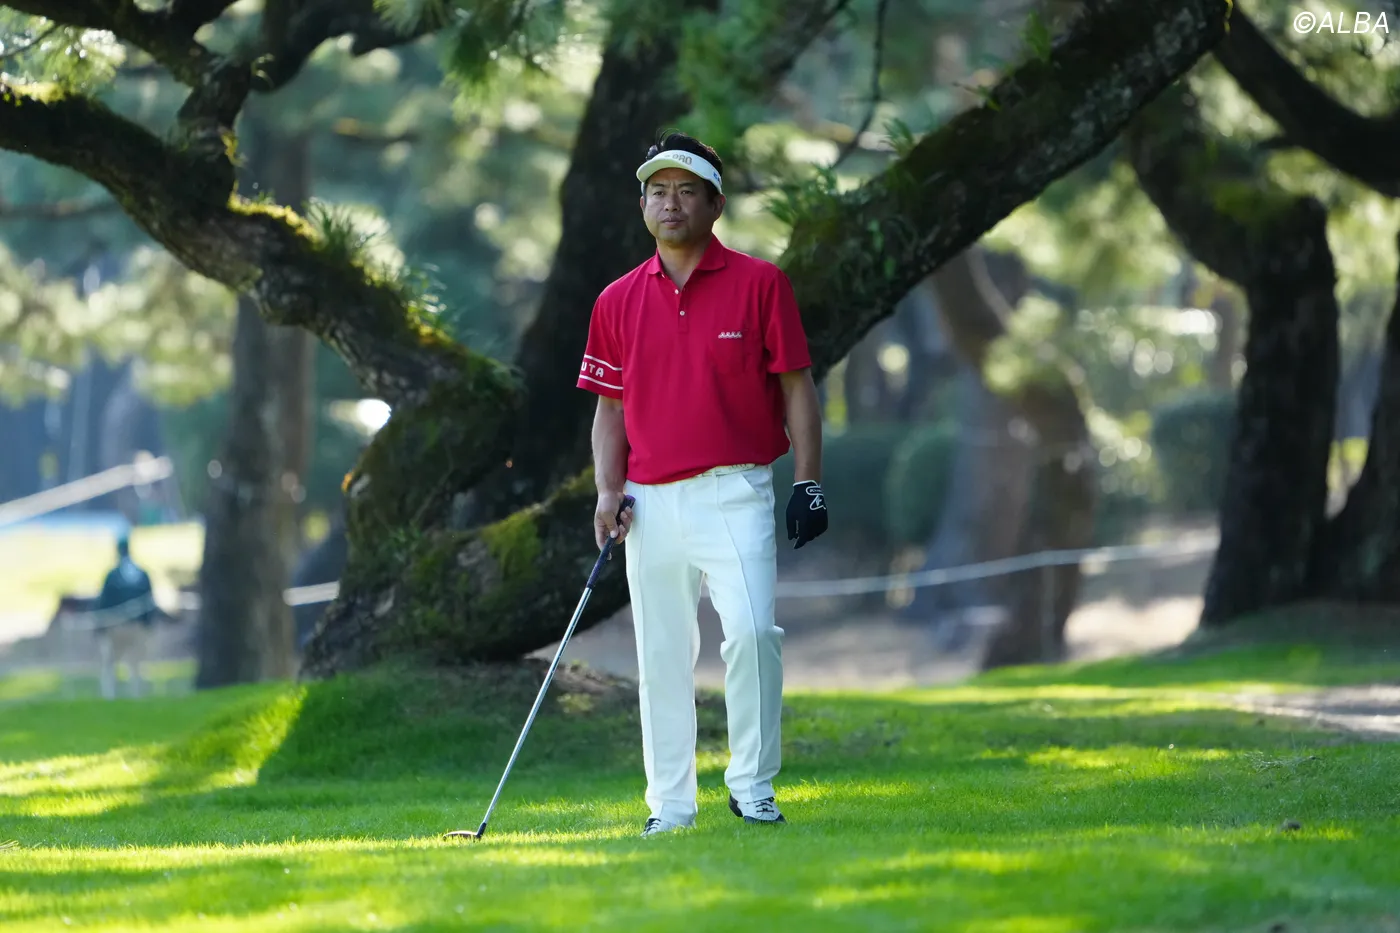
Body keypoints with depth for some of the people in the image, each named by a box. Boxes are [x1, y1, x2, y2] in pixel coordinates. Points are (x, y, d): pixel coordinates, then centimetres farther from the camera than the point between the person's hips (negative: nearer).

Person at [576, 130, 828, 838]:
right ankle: (669, 804, 12)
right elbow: (610, 407, 15)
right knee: (661, 656, 5)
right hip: (651, 503, 3)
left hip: (734, 493, -3)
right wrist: (607, 490, 2)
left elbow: (796, 388, 2)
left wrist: (808, 481, -5)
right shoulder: (618, 301, 11)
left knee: (751, 630, -18)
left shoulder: (759, 284, 1)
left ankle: (752, 786, -6)